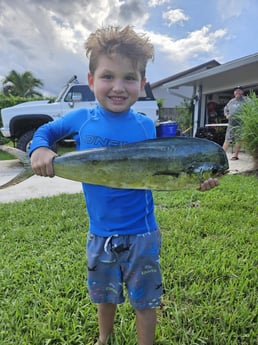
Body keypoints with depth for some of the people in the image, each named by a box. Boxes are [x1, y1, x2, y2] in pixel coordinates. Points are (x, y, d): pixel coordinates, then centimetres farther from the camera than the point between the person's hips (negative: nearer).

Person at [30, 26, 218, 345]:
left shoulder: (145, 126, -12)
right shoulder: (81, 119, -9)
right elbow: (46, 131, 7)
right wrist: (39, 149, -15)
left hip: (141, 235, -2)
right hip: (99, 234, 3)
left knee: (144, 301, 16)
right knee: (105, 297, 26)